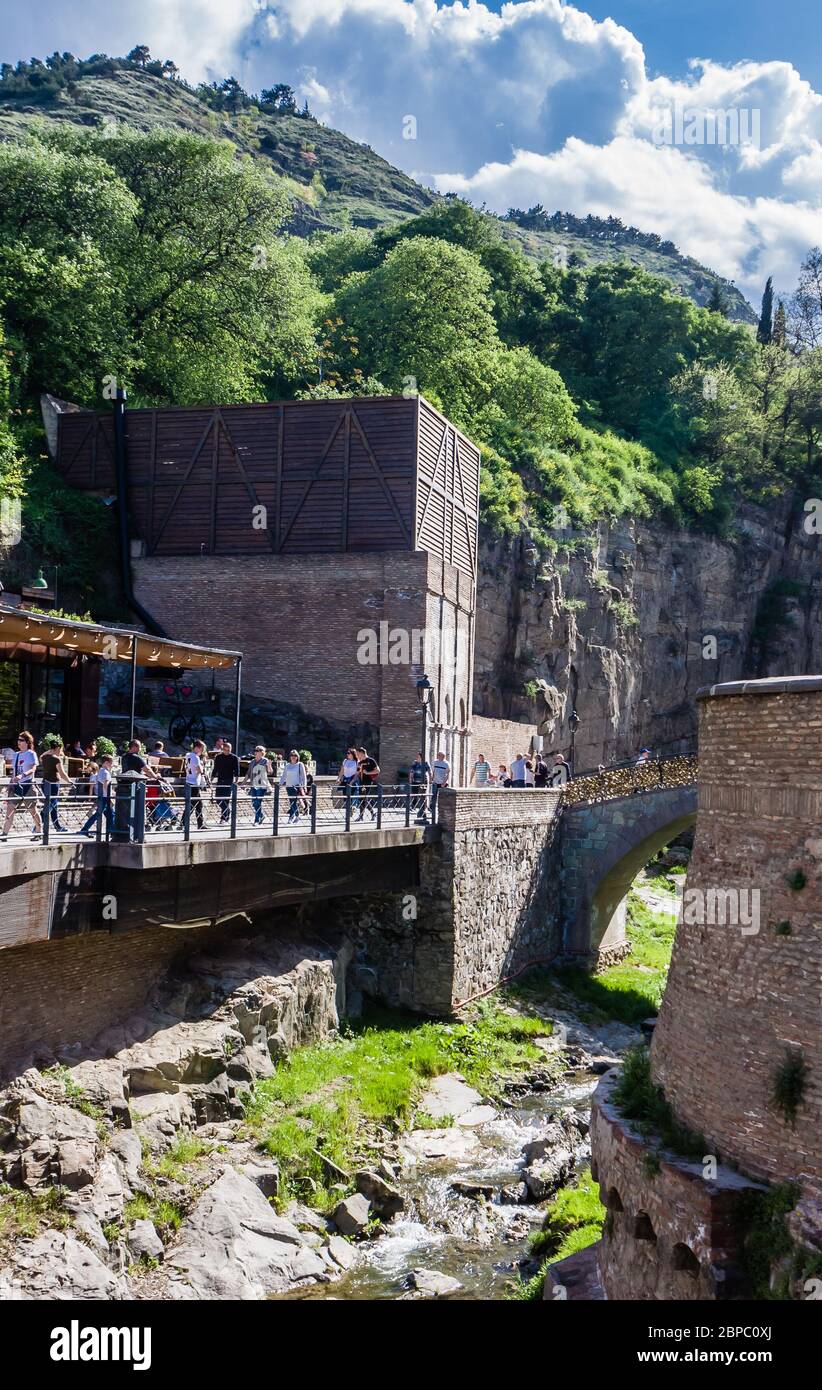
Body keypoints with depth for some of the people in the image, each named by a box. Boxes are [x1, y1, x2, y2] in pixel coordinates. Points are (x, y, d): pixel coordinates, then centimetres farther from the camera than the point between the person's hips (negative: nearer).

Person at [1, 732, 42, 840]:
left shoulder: (31, 754, -6)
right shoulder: (16, 755, 15)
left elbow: (33, 768, -19)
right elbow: (14, 771, 19)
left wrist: (22, 775, -35)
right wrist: (11, 783, 11)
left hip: (28, 785, -6)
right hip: (16, 785, 6)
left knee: (32, 810, 3)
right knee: (10, 807, -5)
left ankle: (39, 832, 18)